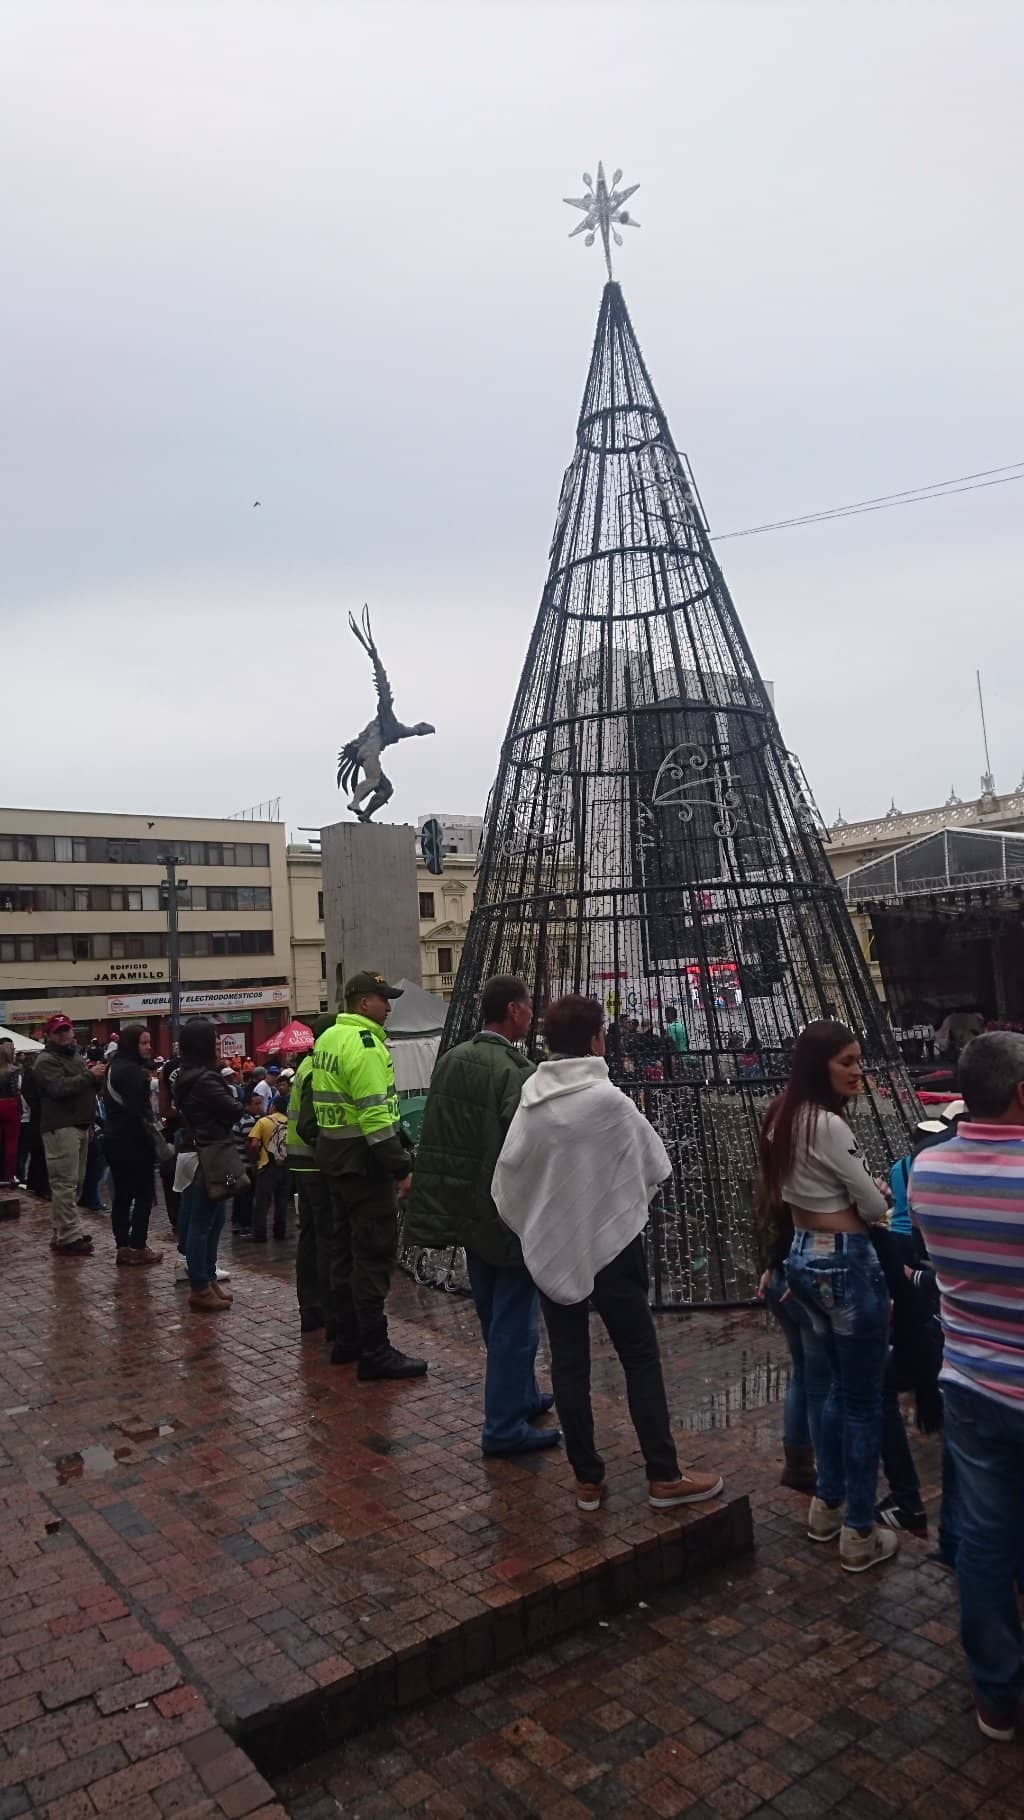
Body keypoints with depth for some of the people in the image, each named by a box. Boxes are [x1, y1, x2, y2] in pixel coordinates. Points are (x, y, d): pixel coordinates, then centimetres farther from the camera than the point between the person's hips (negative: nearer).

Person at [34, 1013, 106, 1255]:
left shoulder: (77, 1057, 21)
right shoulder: (46, 1061, -6)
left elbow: (90, 1088, 21)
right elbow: (59, 1087, -22)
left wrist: (97, 1074, 0)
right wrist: (89, 1075, -18)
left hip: (81, 1126, 9)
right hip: (61, 1127, -9)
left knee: (75, 1183, 12)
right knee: (65, 1183, -9)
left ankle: (63, 1233, 21)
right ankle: (69, 1237, -8)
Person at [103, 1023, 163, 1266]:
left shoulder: (114, 1066, 12)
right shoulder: (133, 1071, -18)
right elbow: (137, 1112, -22)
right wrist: (153, 1140, -18)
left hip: (114, 1139, 9)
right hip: (133, 1141, -9)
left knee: (122, 1194, 11)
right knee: (143, 1195, 0)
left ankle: (123, 1247, 15)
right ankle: (138, 1248, 3)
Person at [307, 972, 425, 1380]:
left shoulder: (327, 1039, 13)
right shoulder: (364, 1045, -18)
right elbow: (375, 1115, -24)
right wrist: (400, 1166, -20)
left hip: (334, 1158, 10)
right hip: (364, 1163, -10)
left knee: (345, 1249, 17)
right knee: (373, 1255, -4)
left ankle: (347, 1339, 27)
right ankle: (375, 1353, 1)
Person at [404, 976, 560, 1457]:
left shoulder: (449, 1060, 3)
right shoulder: (516, 1072, -21)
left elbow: (436, 1133, 8)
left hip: (465, 1211, 8)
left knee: (495, 1317, 22)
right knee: (514, 1321, 5)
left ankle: (521, 1397, 39)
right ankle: (504, 1427, 15)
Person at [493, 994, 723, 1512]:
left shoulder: (529, 1100, -7)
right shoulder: (608, 1100, -18)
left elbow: (507, 1172, -6)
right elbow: (655, 1166, -8)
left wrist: (531, 1224, 9)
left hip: (549, 1246, 4)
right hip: (609, 1242, -4)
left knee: (568, 1361, 12)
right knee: (640, 1358, 10)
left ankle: (587, 1479, 21)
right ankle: (664, 1477, 16)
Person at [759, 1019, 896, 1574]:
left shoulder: (781, 1117, 5)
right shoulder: (829, 1124, -22)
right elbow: (875, 1207, -14)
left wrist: (842, 1192, 7)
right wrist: (869, 1195, 8)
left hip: (803, 1258, 9)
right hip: (846, 1263, -9)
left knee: (840, 1386, 24)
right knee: (864, 1400, 7)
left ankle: (826, 1506, 35)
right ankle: (859, 1535, 20)